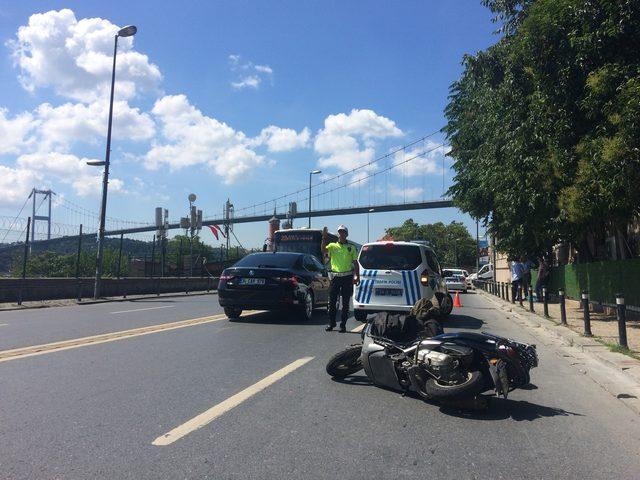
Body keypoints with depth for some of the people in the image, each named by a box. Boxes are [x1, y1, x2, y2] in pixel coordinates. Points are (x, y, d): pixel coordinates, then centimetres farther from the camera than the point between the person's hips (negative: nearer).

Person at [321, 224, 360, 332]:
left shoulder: (351, 248, 9)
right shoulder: (332, 246, 7)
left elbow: (355, 263, 9)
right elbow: (323, 250, -12)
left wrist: (357, 277, 2)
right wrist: (324, 238, -18)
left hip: (347, 277, 0)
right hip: (335, 276, 0)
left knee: (345, 302, 3)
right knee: (332, 301, 3)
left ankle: (343, 325, 10)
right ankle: (331, 323, 15)